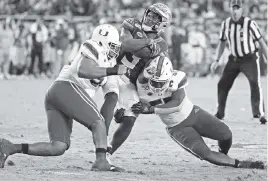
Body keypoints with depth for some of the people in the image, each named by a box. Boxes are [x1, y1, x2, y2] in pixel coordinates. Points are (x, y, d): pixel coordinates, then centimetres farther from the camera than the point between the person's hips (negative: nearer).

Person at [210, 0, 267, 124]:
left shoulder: (249, 24, -17)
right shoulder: (225, 24, -2)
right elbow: (222, 43, 11)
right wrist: (216, 61, 6)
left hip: (249, 59, -5)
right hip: (233, 59, 5)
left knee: (255, 84, -21)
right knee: (222, 85, 6)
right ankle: (219, 113, 21)